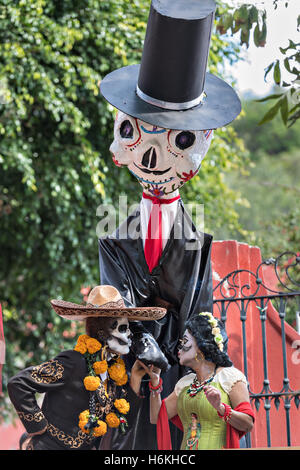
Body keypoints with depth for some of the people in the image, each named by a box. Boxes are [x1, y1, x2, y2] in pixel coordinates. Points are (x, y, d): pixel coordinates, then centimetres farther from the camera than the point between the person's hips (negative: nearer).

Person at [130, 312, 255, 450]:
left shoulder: (229, 376, 1)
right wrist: (155, 381, 11)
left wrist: (221, 408, -21)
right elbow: (156, 418, 16)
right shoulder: (185, 384, 20)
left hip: (216, 447, -5)